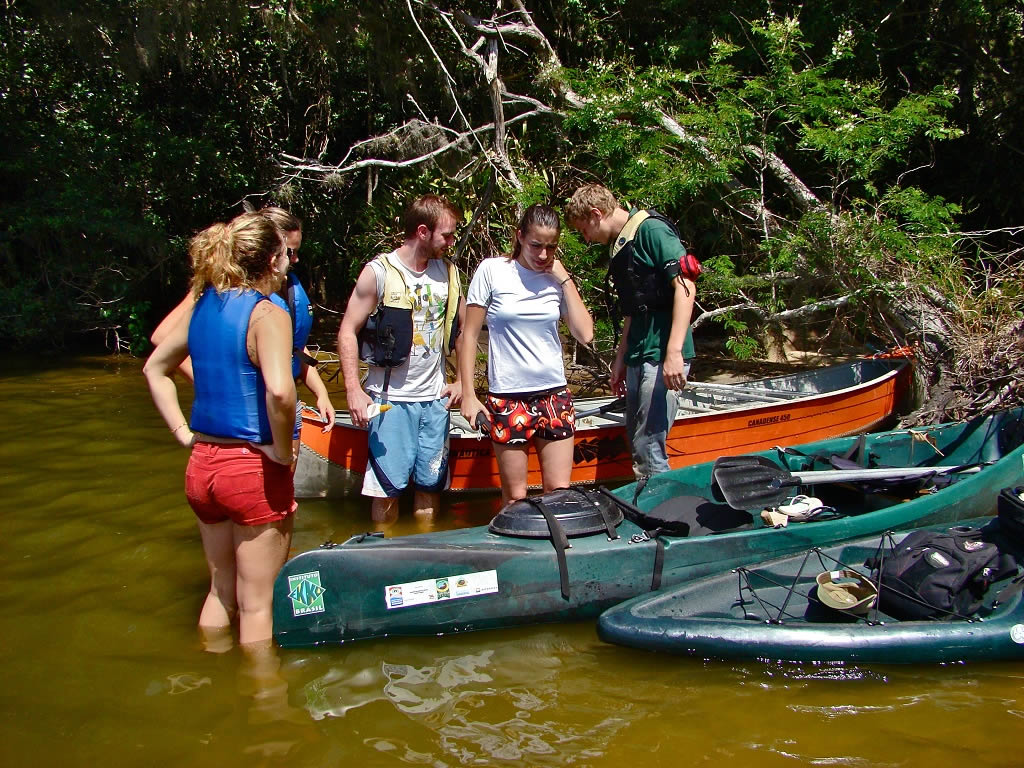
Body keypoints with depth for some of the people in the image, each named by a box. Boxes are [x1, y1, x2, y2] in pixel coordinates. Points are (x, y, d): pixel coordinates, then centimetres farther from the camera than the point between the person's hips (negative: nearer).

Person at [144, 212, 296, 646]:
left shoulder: (203, 306, 6)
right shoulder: (267, 314, -17)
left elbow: (154, 369, 17)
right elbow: (279, 390, -34)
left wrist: (183, 432, 13)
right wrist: (283, 451, -19)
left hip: (202, 465, 7)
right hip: (254, 470, -7)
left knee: (221, 590, 24)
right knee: (257, 603, 7)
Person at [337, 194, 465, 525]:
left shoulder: (448, 273, 8)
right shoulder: (379, 272, -7)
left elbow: (464, 328, 18)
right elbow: (348, 331, -6)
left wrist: (462, 381, 10)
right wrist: (353, 390, -13)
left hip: (435, 398, 5)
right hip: (390, 399, -4)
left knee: (431, 484, 9)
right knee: (389, 486, -3)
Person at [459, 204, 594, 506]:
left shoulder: (557, 278, 5)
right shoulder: (492, 270, -3)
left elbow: (585, 334, -4)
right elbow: (470, 334, 0)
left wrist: (564, 279, -5)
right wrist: (468, 394, -4)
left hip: (554, 394, 3)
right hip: (507, 396, -3)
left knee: (560, 492, 4)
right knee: (515, 497, 3)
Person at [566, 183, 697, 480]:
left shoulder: (651, 229, -8)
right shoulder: (619, 247, 19)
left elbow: (685, 285, -17)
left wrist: (674, 352, -24)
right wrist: (620, 361, 26)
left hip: (664, 356, -9)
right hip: (639, 356, 10)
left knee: (649, 447, -10)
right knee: (636, 445, 13)